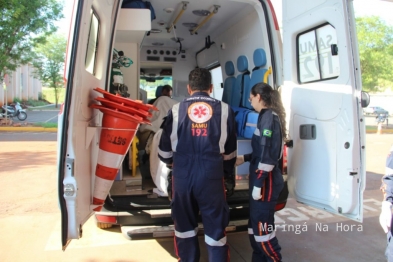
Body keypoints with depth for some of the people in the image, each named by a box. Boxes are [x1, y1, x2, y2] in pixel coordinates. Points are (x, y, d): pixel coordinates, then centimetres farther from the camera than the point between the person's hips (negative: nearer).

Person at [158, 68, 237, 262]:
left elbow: (165, 151, 5)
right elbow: (230, 151, 8)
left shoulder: (176, 110, -2)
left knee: (184, 226, 20)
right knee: (216, 229, 12)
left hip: (182, 176, 1)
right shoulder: (224, 110, -1)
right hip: (212, 176, -1)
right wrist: (228, 175, 25)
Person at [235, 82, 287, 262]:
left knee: (262, 228, -2)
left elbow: (268, 154, -21)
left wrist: (258, 184, -21)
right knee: (255, 226, 16)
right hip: (263, 180, 10)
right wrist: (244, 159, 23)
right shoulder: (268, 116, 15)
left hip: (266, 181, -10)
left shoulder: (268, 116, -14)